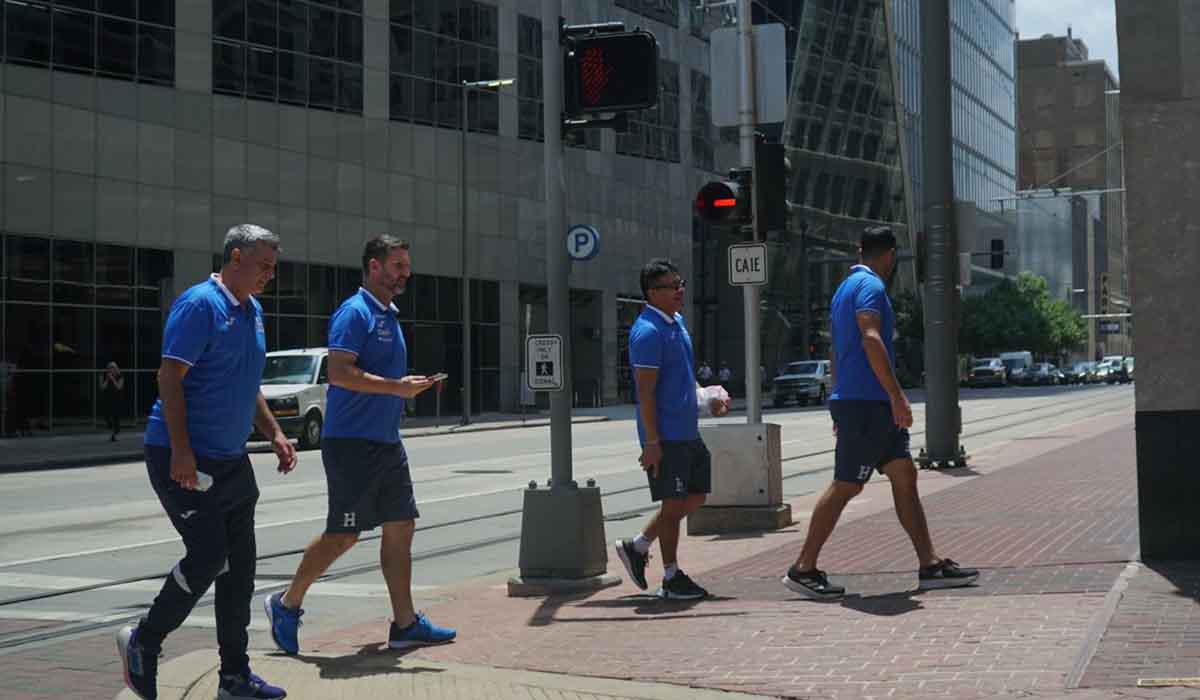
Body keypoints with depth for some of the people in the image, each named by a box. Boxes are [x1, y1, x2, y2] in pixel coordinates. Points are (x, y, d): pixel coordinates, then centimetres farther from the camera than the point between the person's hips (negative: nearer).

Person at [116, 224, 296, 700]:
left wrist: (274, 434, 13)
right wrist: (181, 452, -24)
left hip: (231, 459, 9)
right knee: (208, 558, -11)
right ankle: (143, 642, 11)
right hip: (185, 459, -9)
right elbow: (170, 379, -18)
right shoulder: (199, 305, -13)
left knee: (240, 566, 7)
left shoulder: (253, 311, 14)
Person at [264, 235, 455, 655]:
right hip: (352, 443, -9)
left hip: (386, 443, 9)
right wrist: (397, 387, -22)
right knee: (344, 534, -4)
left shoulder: (389, 316, 18)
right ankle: (287, 605, 13)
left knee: (401, 527, 6)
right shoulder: (354, 312, -12)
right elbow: (339, 372, -23)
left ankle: (405, 624, 11)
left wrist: (409, 386, 13)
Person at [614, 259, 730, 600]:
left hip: (688, 431, 10)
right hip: (666, 435, -10)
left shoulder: (677, 322, 14)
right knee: (674, 502, -2)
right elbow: (646, 391, -20)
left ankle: (637, 546, 23)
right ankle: (672, 578, 10)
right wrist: (651, 442, -22)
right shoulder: (648, 331, -16)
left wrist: (705, 397, 10)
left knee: (696, 495, 15)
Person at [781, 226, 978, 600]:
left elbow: (835, 349, 23)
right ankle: (803, 569, 1)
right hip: (866, 402, -10)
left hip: (862, 403, 10)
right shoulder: (870, 286, -12)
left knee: (905, 476, 9)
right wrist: (897, 396, -27)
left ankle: (930, 565, 11)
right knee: (845, 486, -5)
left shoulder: (846, 287, 19)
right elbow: (871, 339, -26)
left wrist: (842, 405, 27)